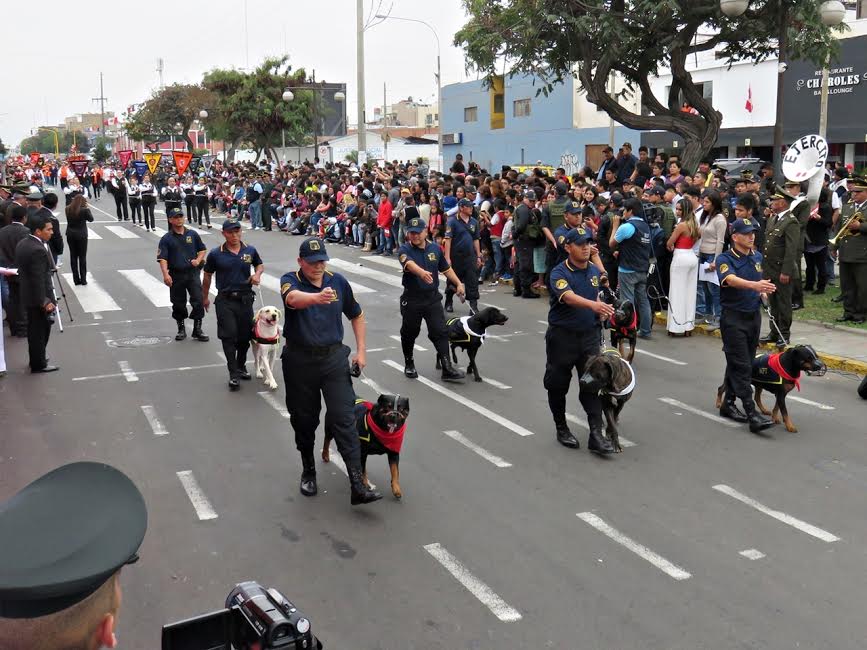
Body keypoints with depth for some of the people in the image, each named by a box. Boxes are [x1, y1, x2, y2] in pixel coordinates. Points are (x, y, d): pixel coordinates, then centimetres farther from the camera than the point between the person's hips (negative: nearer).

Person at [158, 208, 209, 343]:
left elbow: (202, 249, 18)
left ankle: (197, 330, 3)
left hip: (193, 273, 1)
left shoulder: (193, 234, 7)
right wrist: (165, 274, -23)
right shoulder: (166, 239, -1)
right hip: (176, 275, -1)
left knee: (198, 301, -8)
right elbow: (162, 258, -9)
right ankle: (181, 329, 26)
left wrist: (198, 260, -2)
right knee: (178, 304, 9)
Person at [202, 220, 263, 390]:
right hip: (225, 300, -2)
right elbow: (207, 276, 8)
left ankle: (241, 366, 31)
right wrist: (205, 297, 15)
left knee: (245, 336, 11)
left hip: (245, 299, 3)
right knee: (229, 336, -8)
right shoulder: (216, 254, -4)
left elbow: (260, 264, 21)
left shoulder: (250, 251, 2)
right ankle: (233, 374, -4)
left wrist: (257, 274, -2)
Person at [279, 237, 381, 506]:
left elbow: (357, 315, 15)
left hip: (334, 357, 1)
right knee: (304, 419, 11)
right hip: (299, 360, -1)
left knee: (344, 418, -8)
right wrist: (317, 297, -55)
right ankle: (308, 471, 34)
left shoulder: (338, 282, 2)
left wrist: (361, 350, 7)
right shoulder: (290, 280, -7)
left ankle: (357, 485, -9)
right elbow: (293, 298, -34)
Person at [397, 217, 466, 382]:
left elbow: (446, 269, 18)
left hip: (432, 298, 2)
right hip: (411, 299, -2)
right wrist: (422, 272, -53)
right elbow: (408, 263, -34)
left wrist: (459, 284, 11)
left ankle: (447, 368, -5)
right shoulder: (405, 249, -10)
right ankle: (409, 364, 33)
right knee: (409, 333, 12)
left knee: (440, 332, -5)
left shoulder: (435, 249, 4)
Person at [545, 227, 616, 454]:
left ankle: (596, 434, -4)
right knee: (558, 385, 8)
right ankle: (561, 428, 27)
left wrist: (603, 312, -1)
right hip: (562, 336, -3)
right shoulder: (559, 273, -15)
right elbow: (569, 297, -34)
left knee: (592, 384, -3)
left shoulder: (595, 271, 4)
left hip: (590, 335, 4)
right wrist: (593, 305, -51)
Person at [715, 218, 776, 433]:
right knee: (741, 366, -9)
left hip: (754, 316, 7)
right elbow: (731, 280, -32)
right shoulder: (725, 259, -12)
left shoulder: (757, 257, 9)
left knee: (741, 363, 13)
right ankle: (752, 413, -12)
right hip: (733, 318, -7)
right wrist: (755, 285, -48)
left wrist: (762, 292, 3)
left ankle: (728, 403, 24)